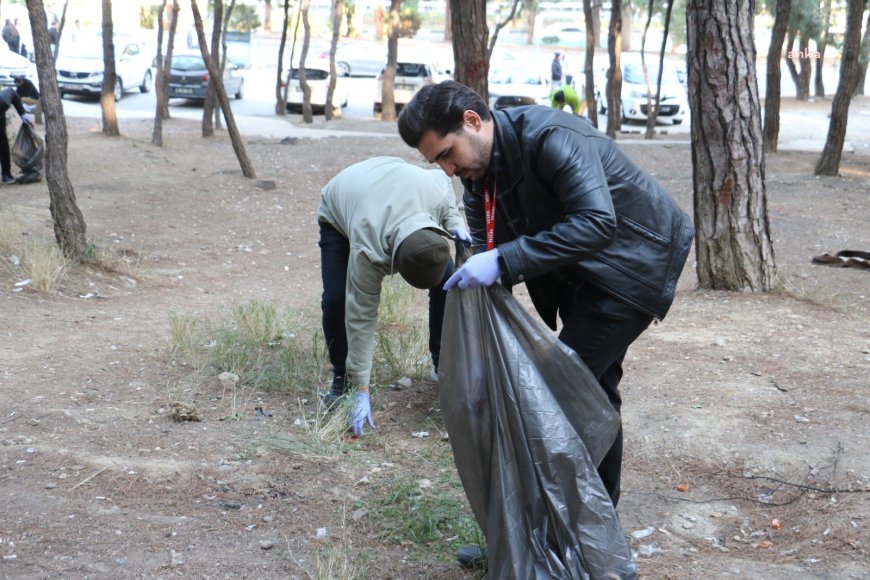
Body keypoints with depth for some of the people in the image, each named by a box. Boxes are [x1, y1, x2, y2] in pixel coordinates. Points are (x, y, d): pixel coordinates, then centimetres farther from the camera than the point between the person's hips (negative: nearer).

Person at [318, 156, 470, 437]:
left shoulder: (437, 192, -39)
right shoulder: (367, 252, -45)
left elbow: (443, 178, -11)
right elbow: (361, 317, -36)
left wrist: (454, 222, -27)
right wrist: (362, 392, -33)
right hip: (338, 214, -3)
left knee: (447, 281, -11)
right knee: (336, 299, -22)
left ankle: (443, 364, 9)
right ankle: (341, 377, 2)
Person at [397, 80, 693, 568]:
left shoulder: (551, 138, -29)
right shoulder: (479, 165, -3)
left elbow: (597, 221, -39)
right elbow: (486, 239, 1)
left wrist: (503, 262, -41)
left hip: (633, 263, -9)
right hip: (580, 272, 9)